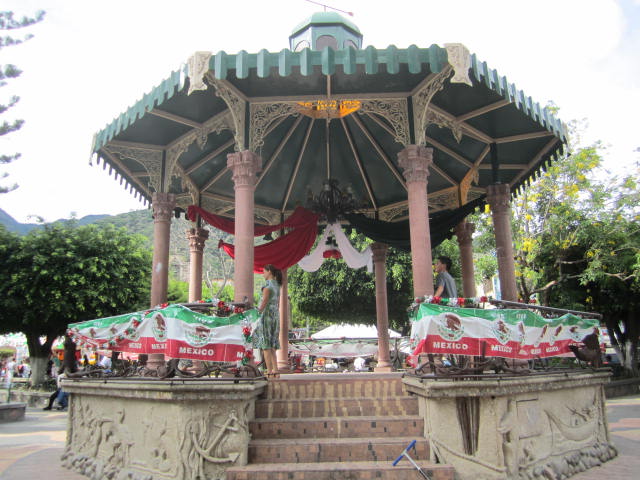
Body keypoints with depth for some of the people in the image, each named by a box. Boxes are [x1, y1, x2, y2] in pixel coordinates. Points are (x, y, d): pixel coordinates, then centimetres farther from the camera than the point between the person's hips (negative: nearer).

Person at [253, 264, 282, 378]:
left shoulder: (268, 284, -10)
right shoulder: (277, 285, 16)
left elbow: (264, 302, -17)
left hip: (267, 315, -8)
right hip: (276, 316, 9)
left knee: (265, 346, -5)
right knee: (272, 346, 11)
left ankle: (269, 373, -7)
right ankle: (275, 371, 9)